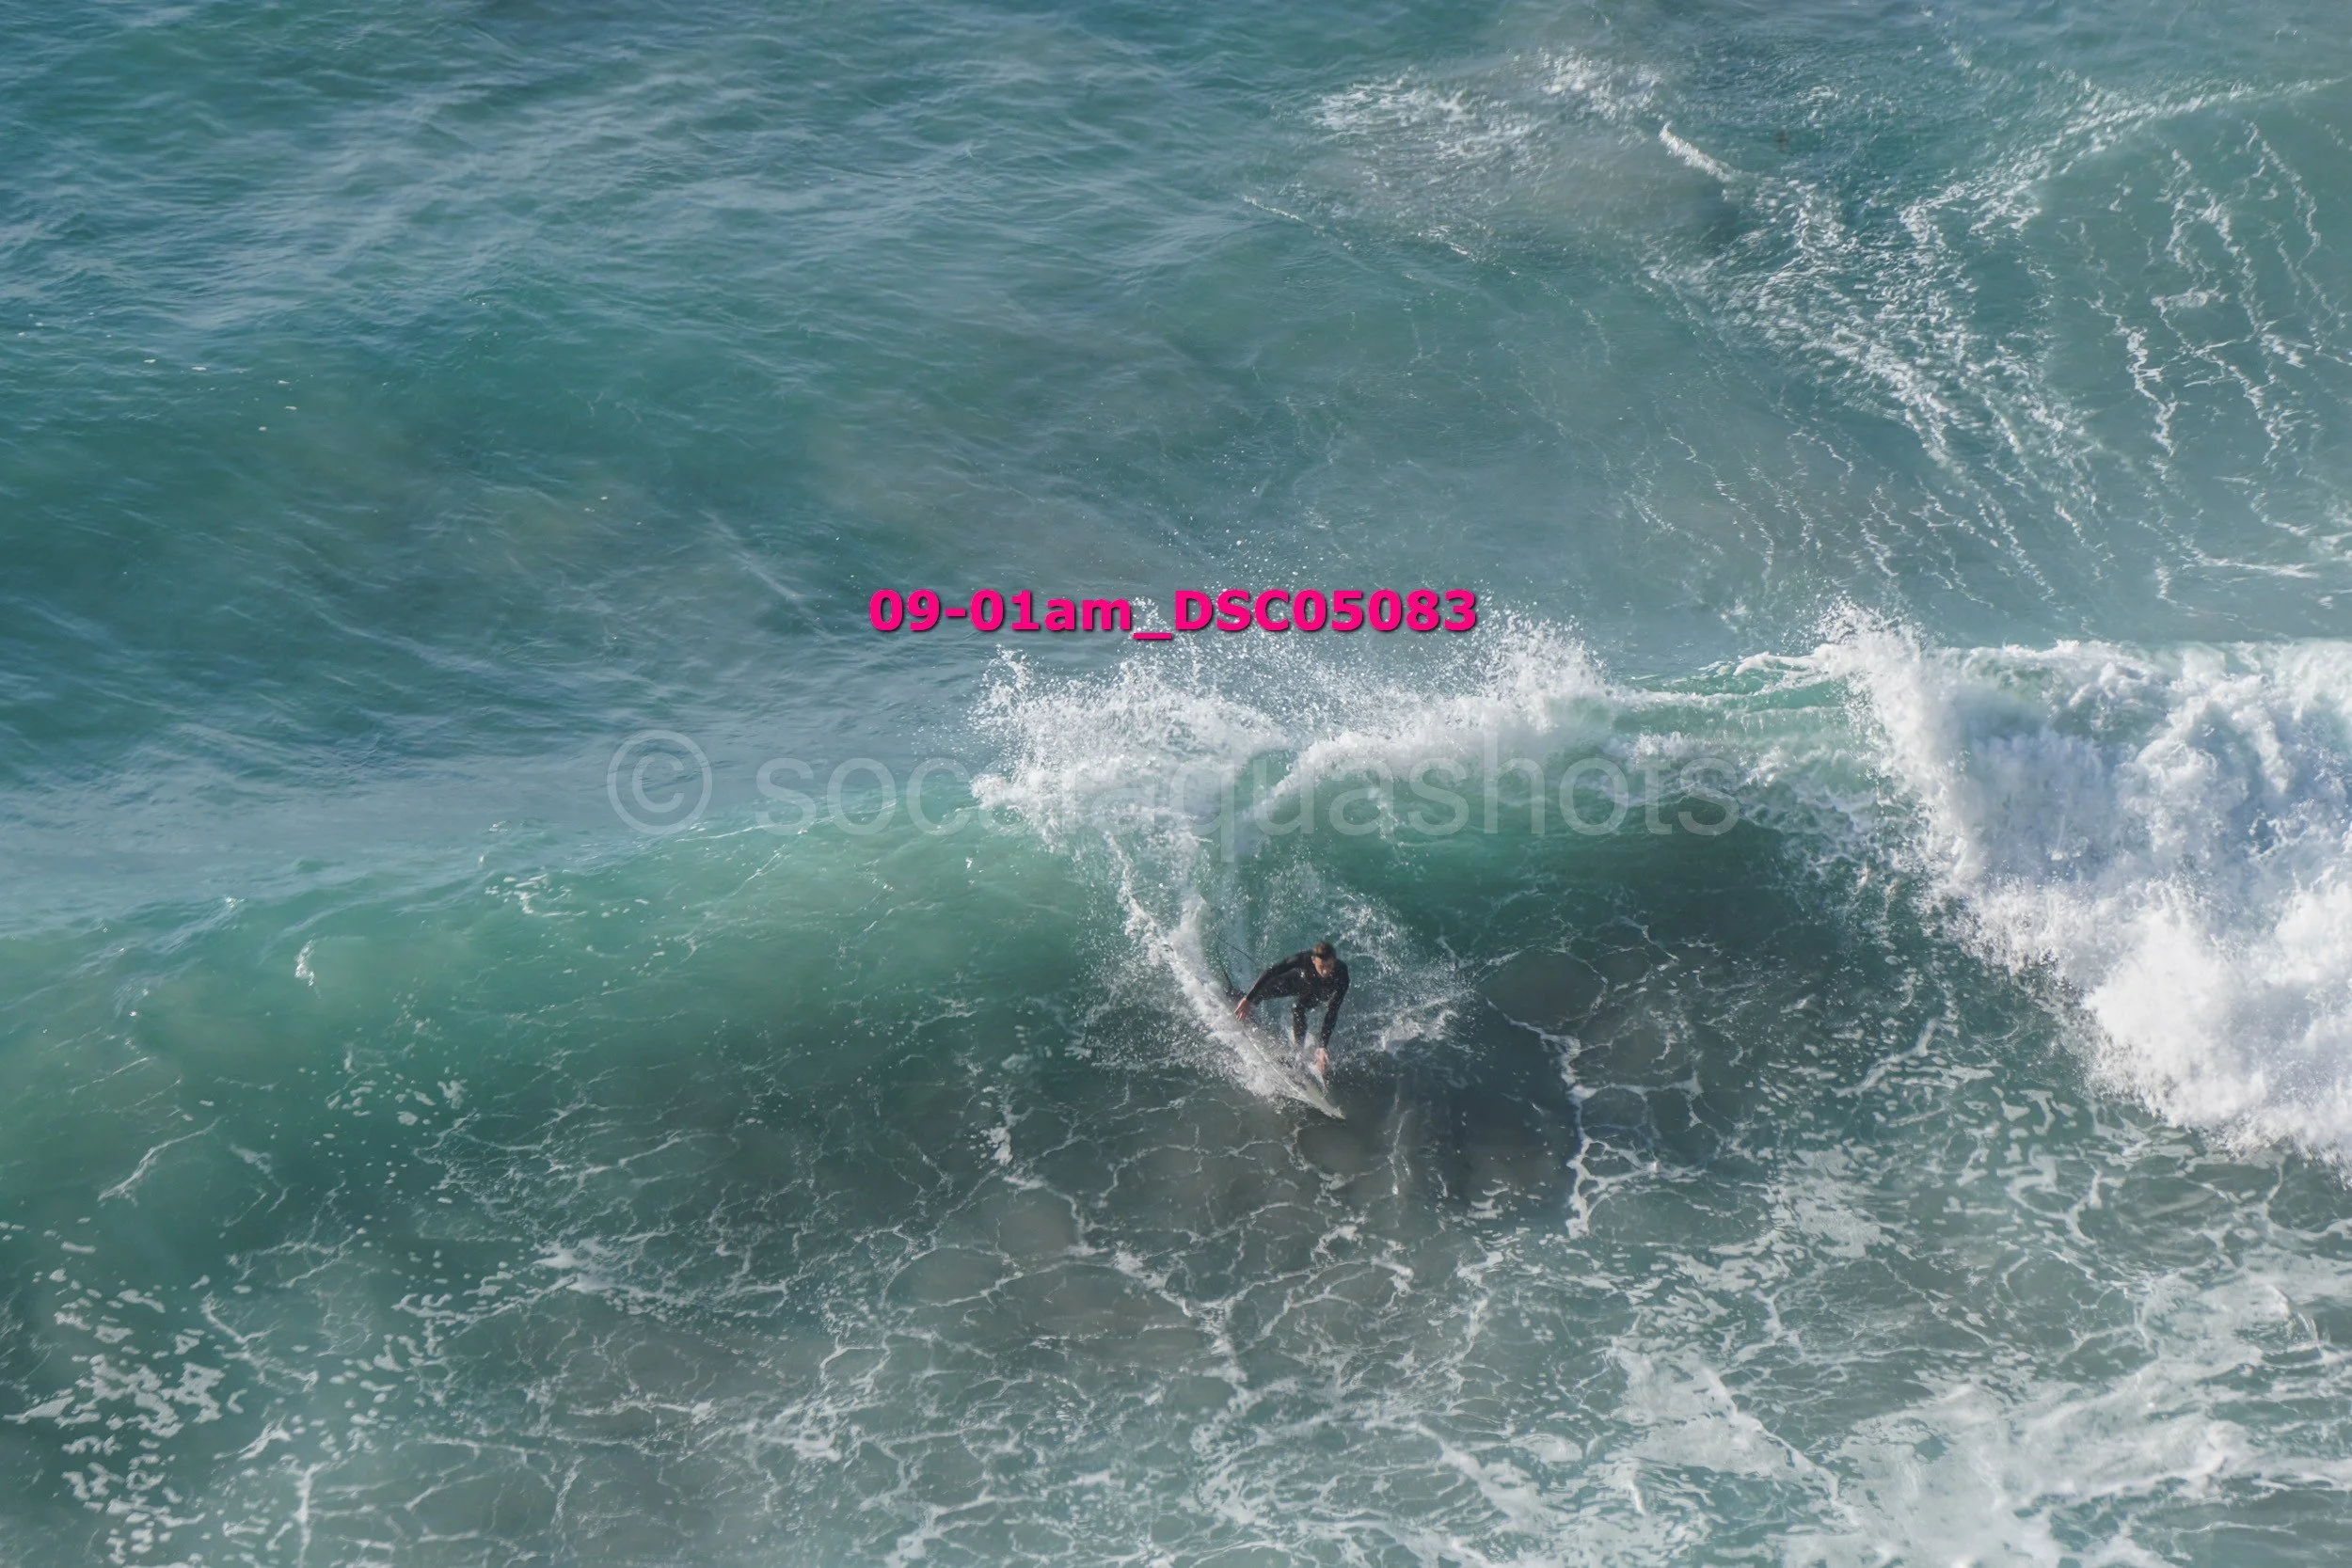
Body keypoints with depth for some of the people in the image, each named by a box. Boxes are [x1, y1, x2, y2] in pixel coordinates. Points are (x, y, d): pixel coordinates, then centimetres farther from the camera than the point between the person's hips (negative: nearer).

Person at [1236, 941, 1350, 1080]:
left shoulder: (1342, 976, -43)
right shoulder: (1303, 959, -41)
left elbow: (1332, 1012, -40)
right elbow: (1270, 973, -34)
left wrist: (1323, 1046, -44)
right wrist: (1248, 999, -37)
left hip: (1322, 994, -1)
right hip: (1300, 980, 1)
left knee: (1298, 1008, -26)